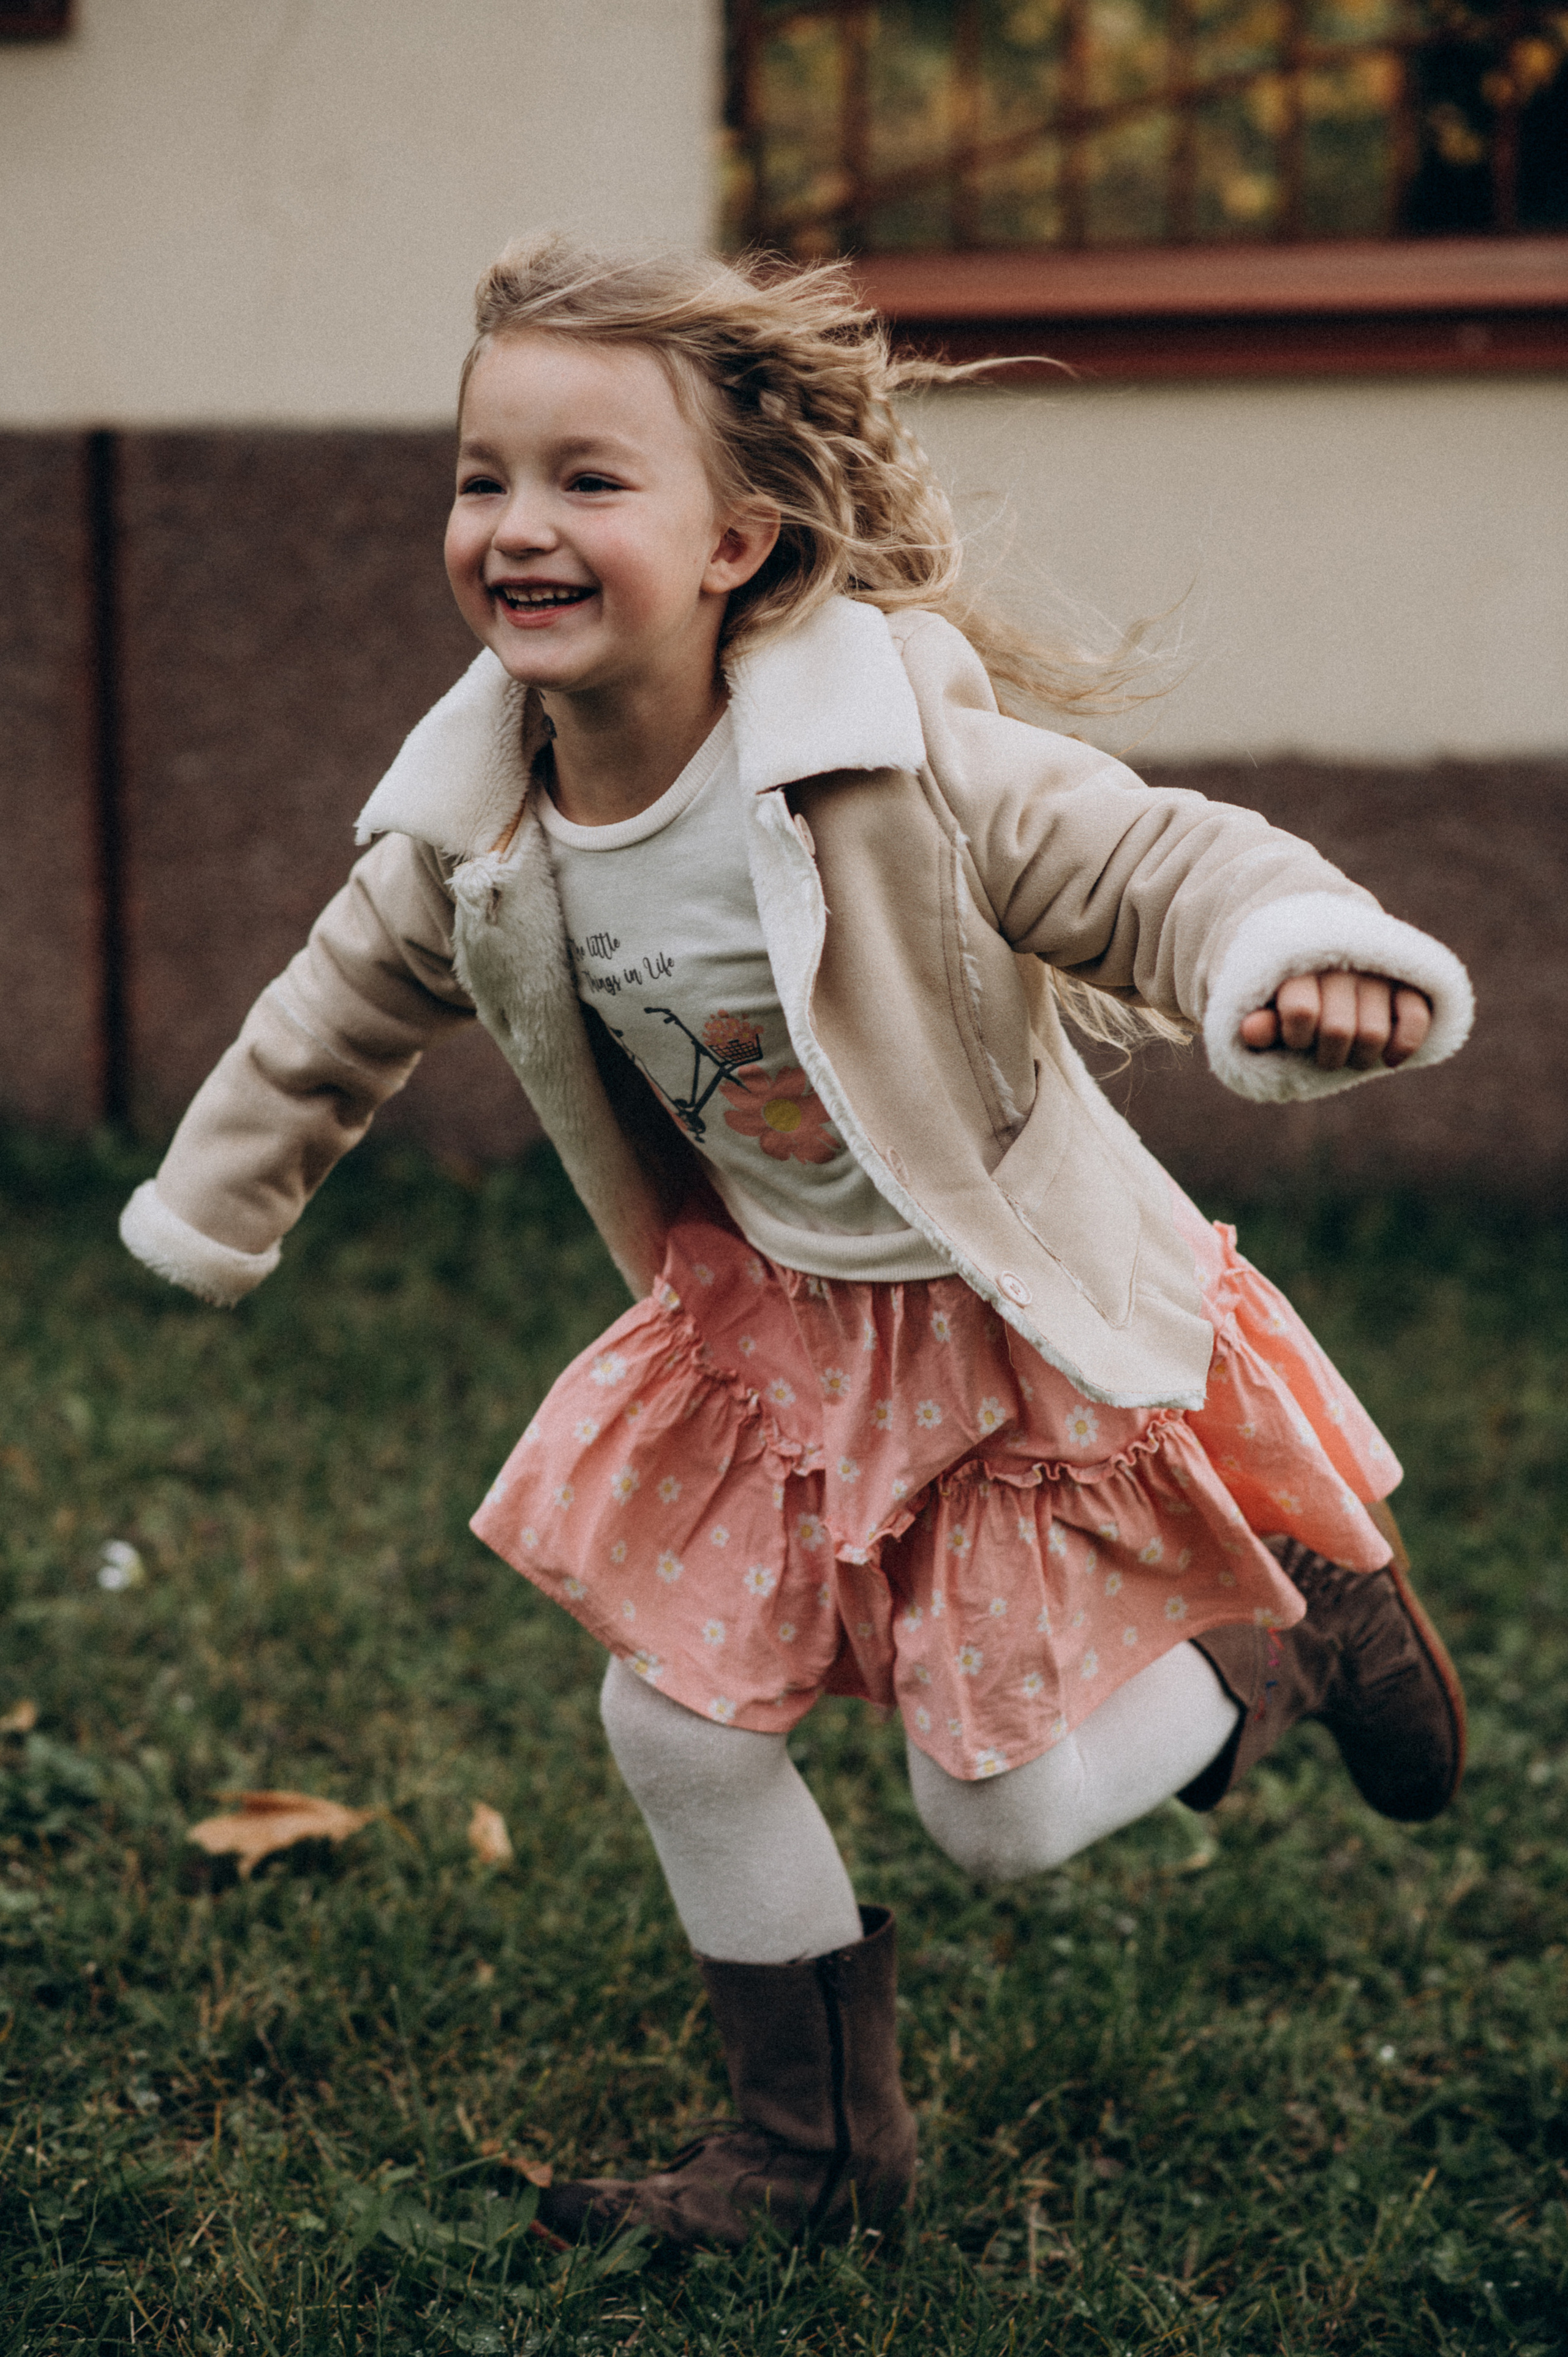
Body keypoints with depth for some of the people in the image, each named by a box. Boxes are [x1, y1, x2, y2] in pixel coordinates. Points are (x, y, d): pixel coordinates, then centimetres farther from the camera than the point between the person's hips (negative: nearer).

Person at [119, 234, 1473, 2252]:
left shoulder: (895, 758, -27)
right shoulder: (474, 834, -9)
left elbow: (1149, 864, -29)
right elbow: (338, 1017, 9)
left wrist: (1297, 959, -52)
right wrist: (205, 1216, 24)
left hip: (1016, 1326, -5)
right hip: (767, 1325, 6)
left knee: (1001, 1814, 0)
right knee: (677, 1727, 6)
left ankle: (1305, 1629, 29)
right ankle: (814, 2144, 28)